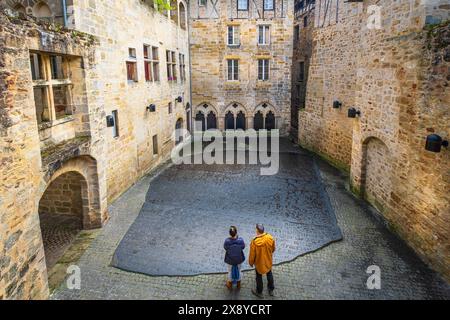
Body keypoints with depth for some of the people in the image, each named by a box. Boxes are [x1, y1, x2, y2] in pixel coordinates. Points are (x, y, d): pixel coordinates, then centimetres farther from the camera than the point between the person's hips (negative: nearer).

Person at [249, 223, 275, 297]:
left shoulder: (254, 242, -35)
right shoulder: (270, 238, -23)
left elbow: (252, 255, -21)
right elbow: (273, 249, -4)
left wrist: (251, 263, -1)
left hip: (259, 262, -3)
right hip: (268, 261, 4)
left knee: (259, 277, 20)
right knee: (269, 274, 28)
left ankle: (259, 292, 42)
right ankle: (271, 290, 48)